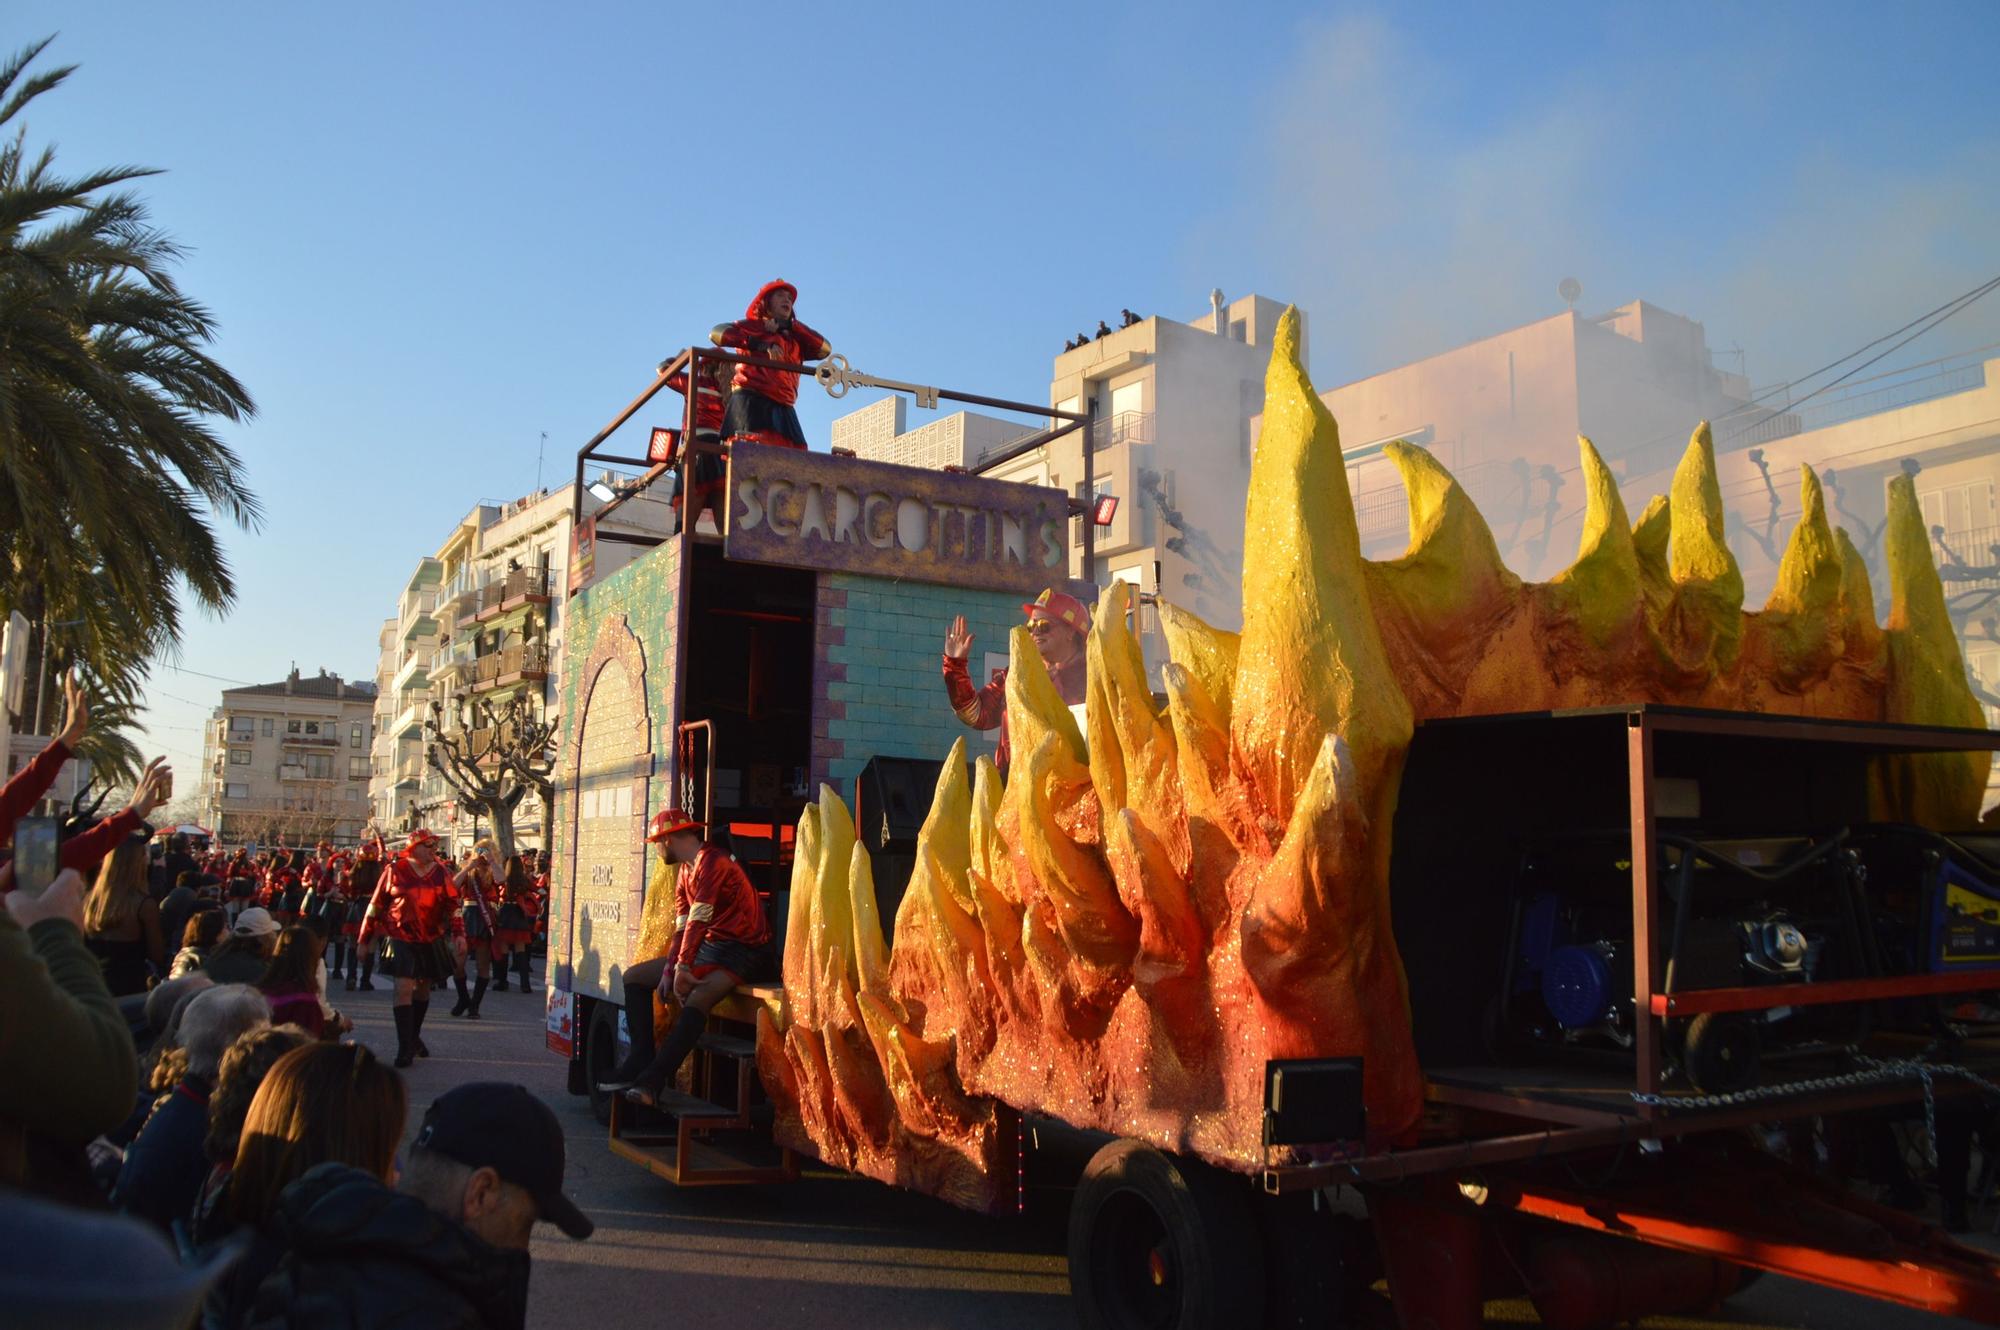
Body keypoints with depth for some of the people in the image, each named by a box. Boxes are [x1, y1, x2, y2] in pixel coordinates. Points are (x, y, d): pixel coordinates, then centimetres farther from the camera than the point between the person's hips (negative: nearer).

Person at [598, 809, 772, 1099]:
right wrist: (668, 971, -1)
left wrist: (683, 968, -25)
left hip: (741, 950, -10)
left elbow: (698, 920, -22)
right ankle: (642, 1060, -1)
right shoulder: (684, 872, 16)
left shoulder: (711, 861, -15)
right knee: (633, 977, 9)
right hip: (708, 946, 10)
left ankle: (653, 1080, -37)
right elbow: (682, 928, 11)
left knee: (697, 998, -36)